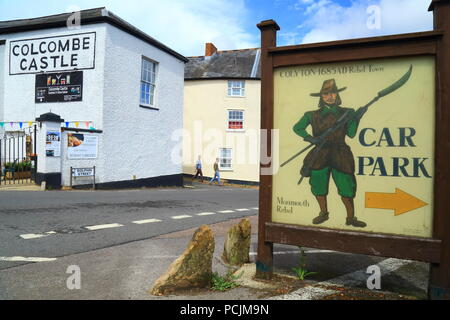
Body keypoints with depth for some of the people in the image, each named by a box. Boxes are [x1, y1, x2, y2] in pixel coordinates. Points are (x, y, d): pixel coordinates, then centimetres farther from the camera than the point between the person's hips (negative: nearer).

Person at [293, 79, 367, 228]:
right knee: (318, 186, 6)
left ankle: (351, 218, 12)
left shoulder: (346, 113, 5)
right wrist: (310, 138, -7)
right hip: (320, 154, 1)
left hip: (340, 155, -1)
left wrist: (356, 119, -16)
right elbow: (297, 128, 7)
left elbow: (351, 133, -1)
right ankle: (324, 213, 29)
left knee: (346, 187, -4)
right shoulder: (313, 115, 4)